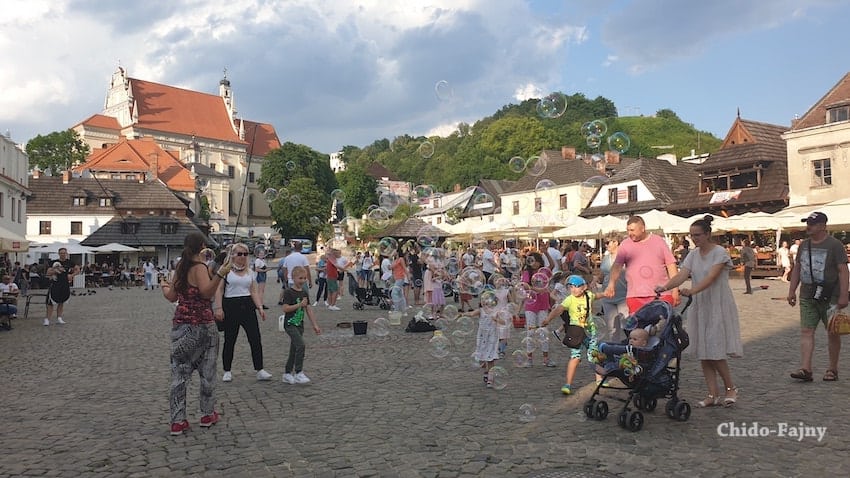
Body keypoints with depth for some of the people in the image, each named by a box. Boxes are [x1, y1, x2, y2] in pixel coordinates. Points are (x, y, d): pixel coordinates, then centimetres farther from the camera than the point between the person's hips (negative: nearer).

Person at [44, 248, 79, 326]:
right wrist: (54, 271, -21)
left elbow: (78, 270, 13)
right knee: (51, 302, -7)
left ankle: (59, 318, 21)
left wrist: (71, 275, -3)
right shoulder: (54, 262, -2)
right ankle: (47, 319, -3)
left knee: (61, 302, 12)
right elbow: (48, 273, -3)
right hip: (55, 284, -3)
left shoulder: (69, 262, 5)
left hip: (65, 285, 3)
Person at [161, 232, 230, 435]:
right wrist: (219, 275, -36)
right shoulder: (200, 268, -12)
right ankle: (208, 415, 20)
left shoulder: (180, 267, 6)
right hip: (202, 325, -6)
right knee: (207, 371, 9)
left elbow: (172, 296, 14)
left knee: (179, 373, 8)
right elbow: (206, 292, -27)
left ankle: (177, 421, 9)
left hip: (181, 325, 6)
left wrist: (163, 286, 34)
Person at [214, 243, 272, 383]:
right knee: (229, 340, 5)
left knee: (255, 339, -1)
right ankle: (227, 371, 19)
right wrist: (218, 308, -12)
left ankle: (259, 370, 5)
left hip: (248, 307, 4)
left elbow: (254, 291, 11)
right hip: (231, 307, -4)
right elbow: (219, 290, -4)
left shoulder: (250, 272, 12)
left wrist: (260, 307, 1)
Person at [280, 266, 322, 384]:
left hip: (299, 325, 7)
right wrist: (300, 304, -22)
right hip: (290, 324, -7)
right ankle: (298, 373, -11)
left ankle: (287, 374, 23)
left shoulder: (305, 293, 9)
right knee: (301, 345, -19)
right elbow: (285, 309, -18)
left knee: (294, 349, 11)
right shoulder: (289, 292, -11)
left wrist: (315, 325, 9)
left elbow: (309, 310, 11)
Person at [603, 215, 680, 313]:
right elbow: (617, 266, -3)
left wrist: (675, 290, 4)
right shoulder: (625, 245, 7)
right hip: (635, 297, 0)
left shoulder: (659, 241, 8)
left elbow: (671, 265, 9)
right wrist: (611, 284, -21)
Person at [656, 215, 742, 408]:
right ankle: (713, 395, 12)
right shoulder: (693, 255, 8)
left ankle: (731, 388, 15)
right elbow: (681, 275, -6)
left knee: (715, 350, -7)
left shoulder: (720, 253, -10)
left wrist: (692, 291, -40)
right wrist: (664, 287, -25)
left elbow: (711, 278, -24)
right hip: (699, 307, 6)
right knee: (703, 352, 5)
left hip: (718, 306, -6)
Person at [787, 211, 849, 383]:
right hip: (807, 297, 5)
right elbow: (797, 268, 16)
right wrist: (792, 290, 12)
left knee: (833, 333, 7)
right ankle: (805, 369, -6)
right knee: (806, 331, -3)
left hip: (830, 297, -5)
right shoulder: (804, 245, 10)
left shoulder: (834, 245, -7)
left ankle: (832, 369, 18)